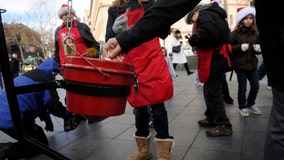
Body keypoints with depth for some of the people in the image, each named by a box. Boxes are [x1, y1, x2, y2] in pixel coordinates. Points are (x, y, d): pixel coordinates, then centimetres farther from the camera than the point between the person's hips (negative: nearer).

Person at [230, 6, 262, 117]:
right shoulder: (235, 33, -7)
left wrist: (259, 48, -8)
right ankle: (242, 107, 23)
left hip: (252, 64, 5)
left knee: (255, 86, 8)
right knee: (242, 87, 4)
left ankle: (250, 104, 31)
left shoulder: (255, 33, 6)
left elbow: (258, 49, 14)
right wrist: (240, 47, -20)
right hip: (240, 64, -4)